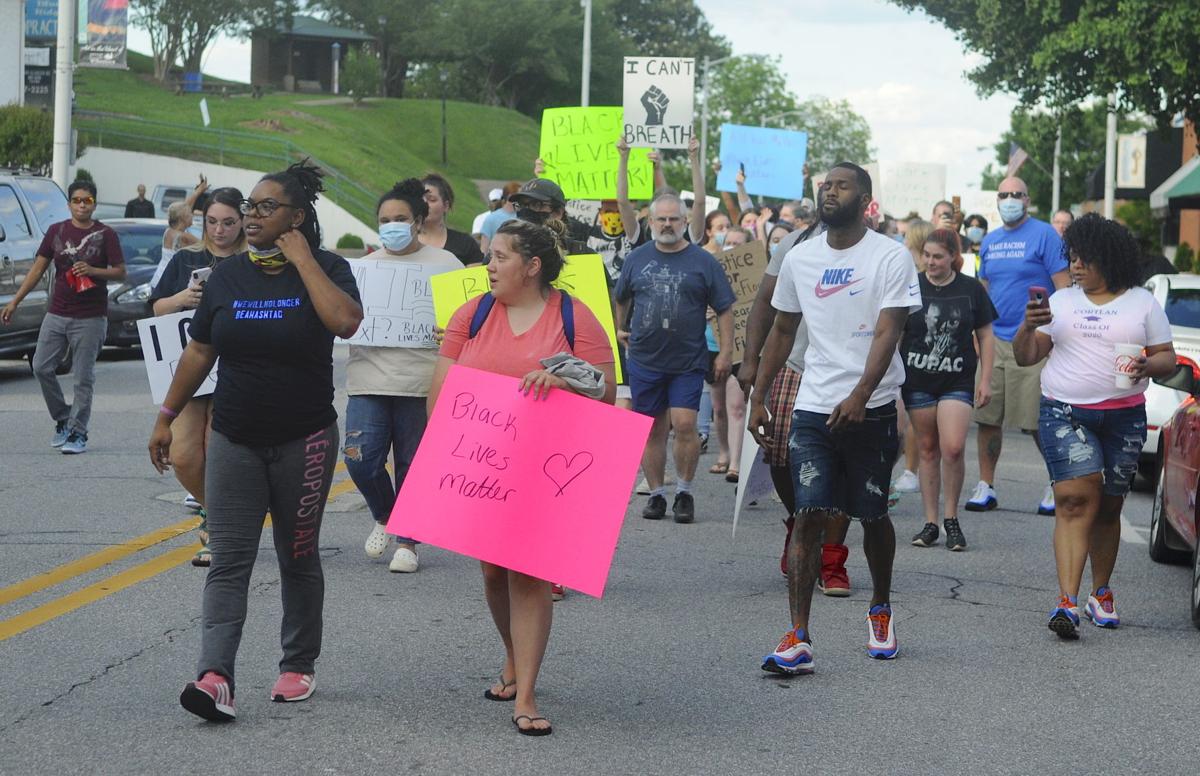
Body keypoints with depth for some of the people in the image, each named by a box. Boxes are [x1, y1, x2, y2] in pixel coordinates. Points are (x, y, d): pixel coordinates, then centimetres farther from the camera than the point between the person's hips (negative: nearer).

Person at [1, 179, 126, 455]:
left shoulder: (105, 235, -2)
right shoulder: (56, 231, 8)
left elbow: (120, 272, -2)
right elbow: (38, 269, 10)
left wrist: (93, 271, -19)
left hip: (90, 318, -4)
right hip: (57, 314, 4)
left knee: (83, 378, -2)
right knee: (41, 367, 1)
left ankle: (77, 433, 6)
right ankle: (63, 420, 19)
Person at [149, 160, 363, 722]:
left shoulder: (325, 269, -4)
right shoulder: (227, 276, 7)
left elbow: (345, 321, -25)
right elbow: (199, 352, 14)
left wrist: (303, 258, -18)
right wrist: (167, 416, 12)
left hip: (304, 442, -2)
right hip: (235, 442, 3)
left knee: (298, 559, 9)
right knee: (229, 560, -7)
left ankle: (299, 665, 23)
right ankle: (215, 675, -16)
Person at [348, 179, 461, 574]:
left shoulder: (443, 263, 4)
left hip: (420, 380, -2)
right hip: (369, 376, 2)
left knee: (412, 465, 3)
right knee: (360, 457, -9)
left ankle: (408, 541, 18)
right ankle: (384, 517, 19)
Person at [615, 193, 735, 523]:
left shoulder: (703, 262, 0)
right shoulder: (637, 259, 7)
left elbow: (724, 309, 2)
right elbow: (622, 298, 26)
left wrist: (726, 352, -2)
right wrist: (623, 329, 30)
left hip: (688, 361, -2)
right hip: (644, 360, 2)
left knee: (684, 425, -11)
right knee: (652, 430, 5)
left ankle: (684, 492, 5)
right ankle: (656, 494, 16)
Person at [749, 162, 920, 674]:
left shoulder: (890, 257, -4)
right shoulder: (799, 258, 9)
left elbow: (888, 331, -14)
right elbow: (782, 331, 18)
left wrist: (860, 395, -27)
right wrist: (757, 398, 13)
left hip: (871, 409, -2)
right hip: (812, 407, 2)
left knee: (873, 515, 11)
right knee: (809, 516, -8)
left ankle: (880, 610, 36)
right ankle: (798, 640, -13)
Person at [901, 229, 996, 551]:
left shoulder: (971, 289, 1)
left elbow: (986, 336, 7)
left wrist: (985, 380, 2)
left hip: (957, 382, -1)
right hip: (917, 380, 1)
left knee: (953, 449, -13)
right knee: (928, 450, 6)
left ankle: (951, 519, 4)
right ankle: (930, 523, 13)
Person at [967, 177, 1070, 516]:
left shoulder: (1044, 235, -4)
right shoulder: (990, 242, 14)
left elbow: (1064, 288, -7)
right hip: (994, 341, 6)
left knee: (1039, 422, -4)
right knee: (987, 418, 4)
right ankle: (985, 486, 14)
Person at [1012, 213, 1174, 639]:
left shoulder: (1142, 303, 6)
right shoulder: (1061, 301, 10)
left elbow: (1167, 358, 6)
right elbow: (1025, 357, 9)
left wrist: (1147, 366, -16)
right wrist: (1029, 327, -11)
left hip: (1123, 418, 0)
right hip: (1064, 414, 0)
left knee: (1108, 508, 8)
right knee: (1076, 500, -15)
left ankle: (1100, 594, 24)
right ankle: (1067, 601, -22)